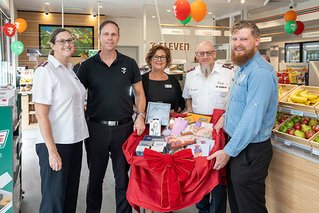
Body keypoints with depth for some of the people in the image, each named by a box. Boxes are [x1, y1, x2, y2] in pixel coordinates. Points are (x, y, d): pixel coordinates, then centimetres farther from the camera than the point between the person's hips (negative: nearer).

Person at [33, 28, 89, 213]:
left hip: (74, 140, 8)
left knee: (71, 192, 17)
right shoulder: (45, 71, -12)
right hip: (55, 142, -7)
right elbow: (41, 115, -17)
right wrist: (52, 151, -20)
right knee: (54, 196, 3)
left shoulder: (71, 70, 11)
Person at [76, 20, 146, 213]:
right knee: (95, 177, 15)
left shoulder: (129, 64, 4)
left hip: (124, 127, 0)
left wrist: (140, 115, -6)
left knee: (123, 177, 12)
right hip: (96, 128, 0)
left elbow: (139, 93, 9)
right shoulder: (87, 65, 2)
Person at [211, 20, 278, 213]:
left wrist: (228, 151, -23)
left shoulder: (260, 72, -22)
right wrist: (226, 116, 11)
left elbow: (252, 119, -27)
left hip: (251, 151, -9)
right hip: (235, 143, 10)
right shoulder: (242, 67, 11)